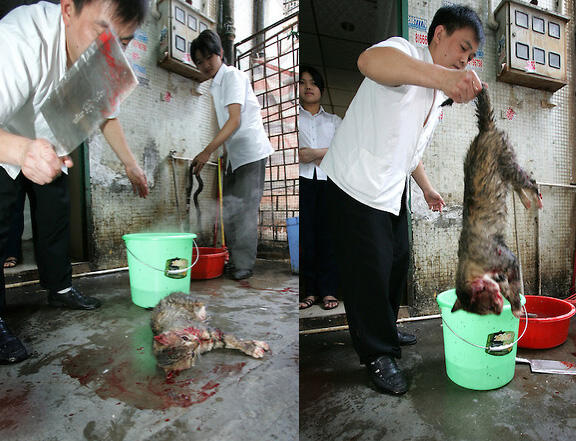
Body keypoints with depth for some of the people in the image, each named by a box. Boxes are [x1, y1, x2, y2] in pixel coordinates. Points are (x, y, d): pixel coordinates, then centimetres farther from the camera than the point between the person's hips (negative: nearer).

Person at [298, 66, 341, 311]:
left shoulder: (334, 120, 22)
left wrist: (316, 153, -6)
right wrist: (327, 155, -7)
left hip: (329, 180, 1)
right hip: (303, 180, -1)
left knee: (328, 234, -3)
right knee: (305, 235, -6)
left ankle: (328, 290, 4)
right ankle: (309, 290, 2)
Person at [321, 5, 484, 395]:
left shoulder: (438, 96, 16)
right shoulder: (405, 53, -12)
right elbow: (370, 60, -40)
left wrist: (427, 187, 28)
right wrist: (441, 75, -53)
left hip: (392, 192, 10)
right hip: (356, 187, -9)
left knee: (398, 262, 18)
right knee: (370, 272, -2)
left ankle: (386, 331, 40)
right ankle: (377, 355, 18)